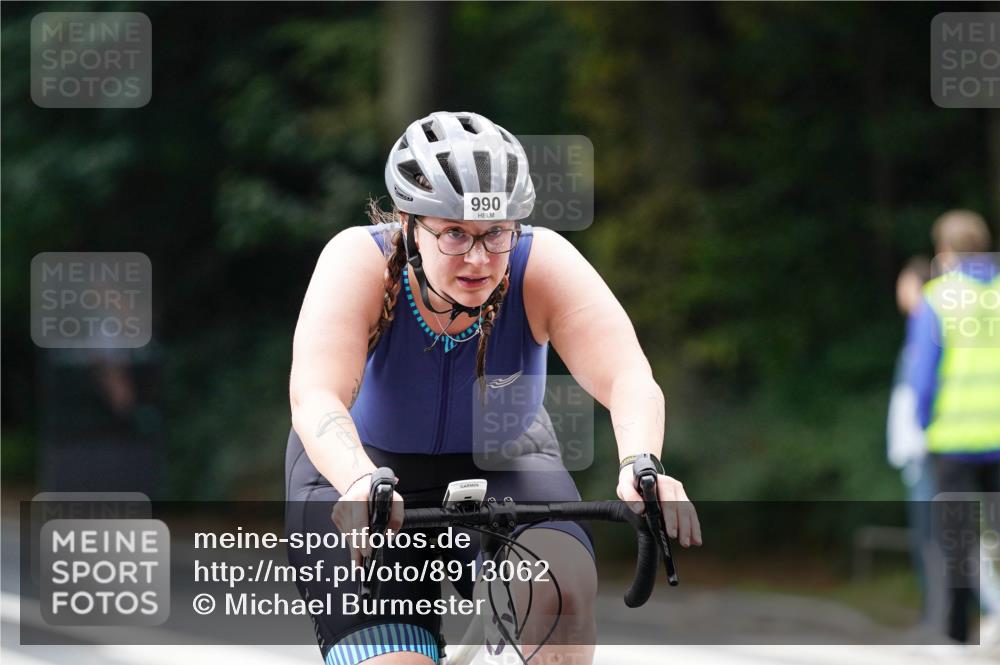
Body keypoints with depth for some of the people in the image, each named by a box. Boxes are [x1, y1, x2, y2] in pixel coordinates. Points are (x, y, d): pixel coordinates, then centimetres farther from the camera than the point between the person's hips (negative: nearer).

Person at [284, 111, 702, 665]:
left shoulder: (543, 264, -23)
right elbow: (315, 399, -40)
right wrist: (361, 486, -61)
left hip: (501, 465, 1)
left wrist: (641, 468, -57)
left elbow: (629, 379, -35)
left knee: (560, 587, -30)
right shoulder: (361, 261, -27)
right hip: (360, 468, -1)